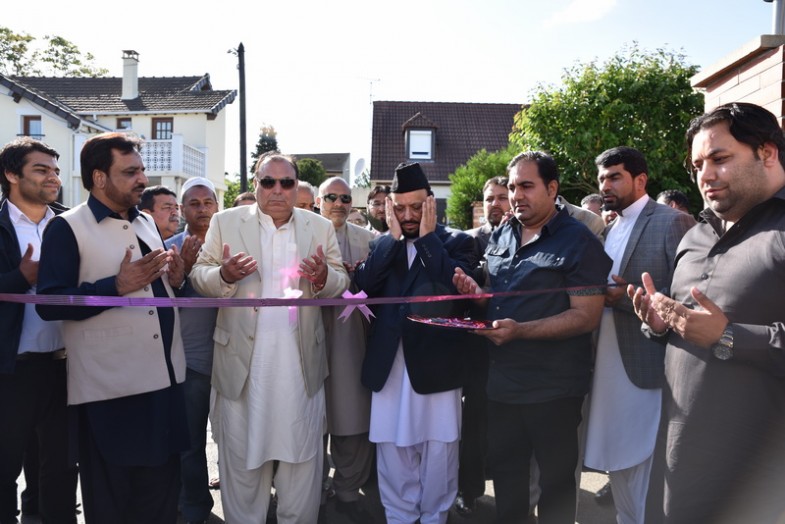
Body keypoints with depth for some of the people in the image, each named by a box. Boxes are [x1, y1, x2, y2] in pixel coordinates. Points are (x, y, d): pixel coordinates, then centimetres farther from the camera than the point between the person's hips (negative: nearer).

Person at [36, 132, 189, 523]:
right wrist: (118, 285, -23)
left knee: (162, 491, 18)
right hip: (111, 388, -6)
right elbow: (49, 304, -16)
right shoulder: (66, 228, -7)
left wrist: (175, 277, -1)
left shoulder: (146, 223, 13)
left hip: (163, 378, 6)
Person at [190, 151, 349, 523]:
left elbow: (341, 286, 3)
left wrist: (323, 277, -20)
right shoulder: (225, 222, 2)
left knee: (302, 451, 12)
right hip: (243, 358, -1)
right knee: (241, 450, 13)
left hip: (301, 360, 1)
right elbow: (199, 276, 0)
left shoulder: (321, 227, 6)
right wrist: (223, 274, -22)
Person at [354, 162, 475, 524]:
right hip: (389, 365, 3)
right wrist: (394, 237, -10)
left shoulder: (457, 242, 0)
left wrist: (427, 237, -13)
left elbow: (459, 287, -17)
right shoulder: (381, 245, 9)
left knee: (439, 455, 9)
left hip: (437, 364, -2)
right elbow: (362, 285, -7)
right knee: (392, 453, 14)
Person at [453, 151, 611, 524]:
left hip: (553, 388, -6)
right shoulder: (499, 238, 8)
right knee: (504, 471, 21)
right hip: (501, 380, 6)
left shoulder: (578, 241, -12)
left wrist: (519, 331, -28)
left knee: (556, 480, 14)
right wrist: (475, 291, -3)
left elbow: (587, 316, -18)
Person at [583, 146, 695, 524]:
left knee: (648, 463, 2)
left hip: (648, 366, -7)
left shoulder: (673, 223, -7)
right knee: (617, 459, 18)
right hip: (608, 365, 7)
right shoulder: (608, 229, 15)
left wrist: (629, 296, -19)